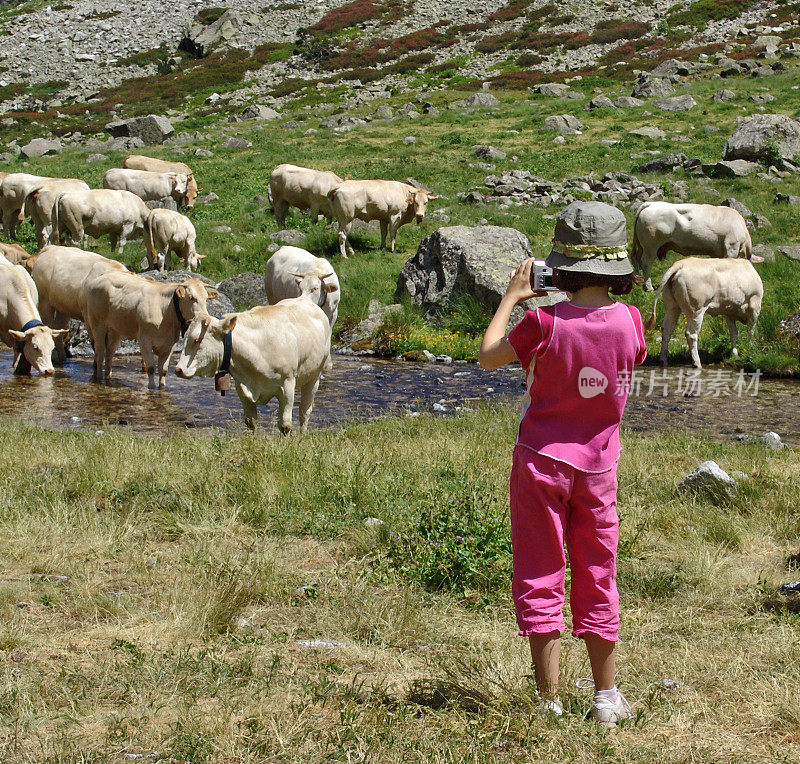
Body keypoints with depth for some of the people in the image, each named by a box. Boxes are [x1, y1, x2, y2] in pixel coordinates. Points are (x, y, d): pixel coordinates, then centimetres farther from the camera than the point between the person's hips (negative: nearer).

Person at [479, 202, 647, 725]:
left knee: (540, 582, 5)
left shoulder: (545, 322, -17)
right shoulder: (628, 319, -9)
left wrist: (512, 297, 7)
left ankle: (550, 702, 5)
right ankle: (608, 698, 21)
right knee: (598, 583, 14)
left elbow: (488, 357, -2)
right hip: (598, 467, 3)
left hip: (542, 463, -3)